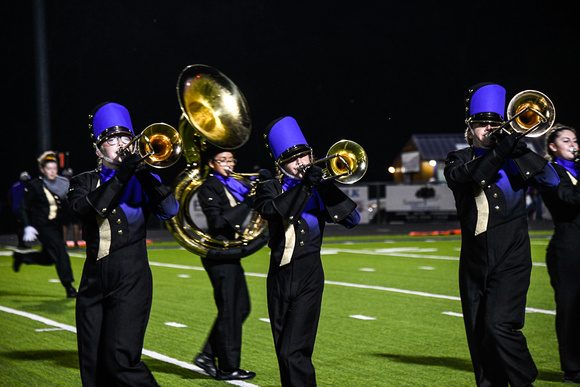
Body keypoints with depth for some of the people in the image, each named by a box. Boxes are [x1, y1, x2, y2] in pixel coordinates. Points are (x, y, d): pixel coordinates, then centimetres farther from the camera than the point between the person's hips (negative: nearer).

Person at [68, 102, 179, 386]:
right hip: (94, 280, 3)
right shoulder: (84, 182, 13)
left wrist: (144, 173, -14)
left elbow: (170, 210, -7)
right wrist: (120, 176, -14)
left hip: (131, 280, -3)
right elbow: (84, 209, -10)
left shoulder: (141, 179, 10)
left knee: (121, 360, -16)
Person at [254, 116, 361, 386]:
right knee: (284, 351, 11)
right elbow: (272, 210, -19)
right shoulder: (270, 189, 4)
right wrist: (304, 185, -24)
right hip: (280, 278, 2)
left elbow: (352, 219, -3)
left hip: (309, 278, -2)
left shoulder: (319, 190, 8)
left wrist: (326, 186, -10)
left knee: (293, 351, -14)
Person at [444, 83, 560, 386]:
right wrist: (499, 150, -26)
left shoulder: (514, 158, 8)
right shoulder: (458, 159, 9)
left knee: (499, 325, -17)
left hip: (511, 259, -3)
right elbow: (468, 175, -14)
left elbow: (551, 181, -5)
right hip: (474, 262, 3)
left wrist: (520, 150, -15)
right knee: (478, 335, 5)